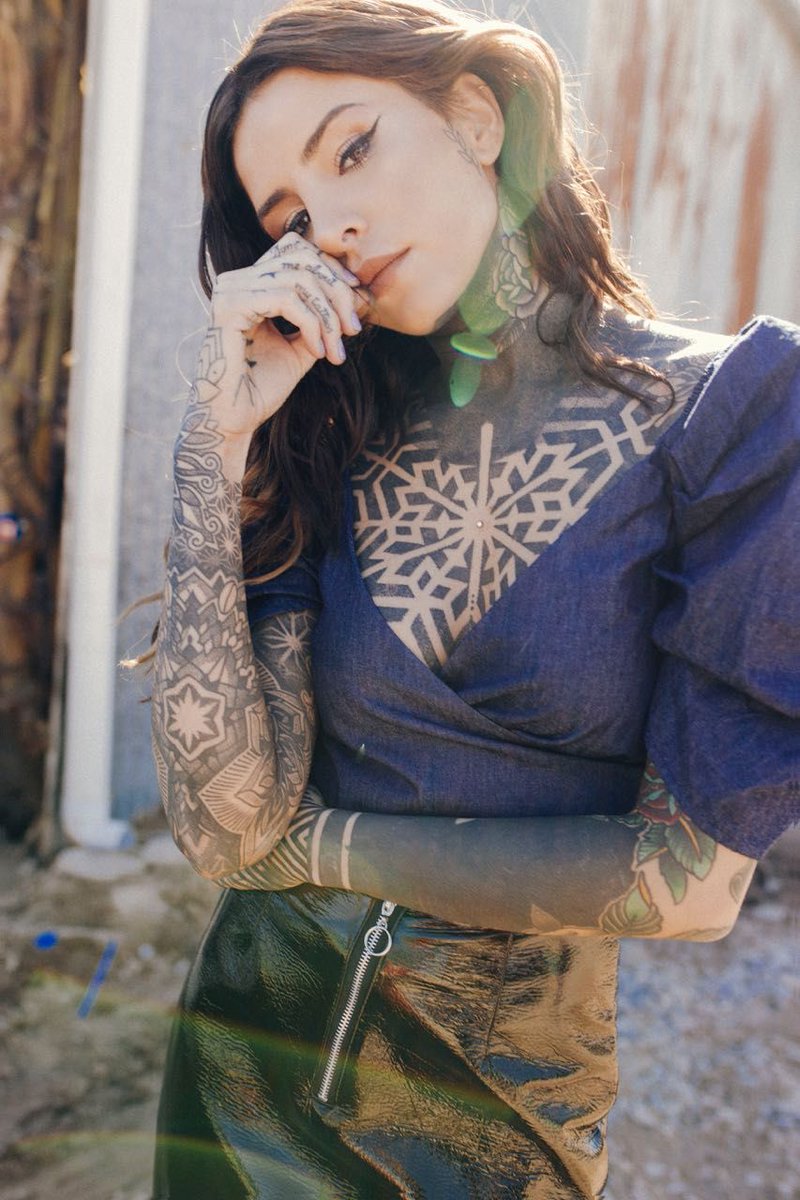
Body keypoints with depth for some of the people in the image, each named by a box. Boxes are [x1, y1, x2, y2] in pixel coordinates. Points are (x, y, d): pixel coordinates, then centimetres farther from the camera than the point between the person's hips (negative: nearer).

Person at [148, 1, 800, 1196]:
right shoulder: (329, 444, -6)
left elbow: (693, 876, -19)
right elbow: (225, 824, -15)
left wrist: (323, 840, -13)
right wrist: (216, 443, -20)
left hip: (505, 1099, -2)